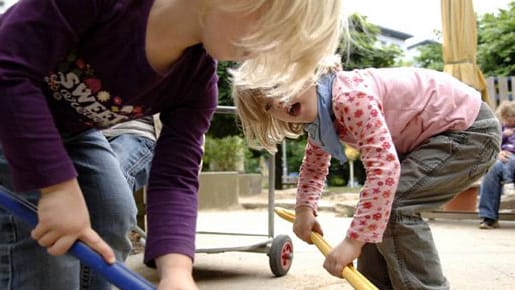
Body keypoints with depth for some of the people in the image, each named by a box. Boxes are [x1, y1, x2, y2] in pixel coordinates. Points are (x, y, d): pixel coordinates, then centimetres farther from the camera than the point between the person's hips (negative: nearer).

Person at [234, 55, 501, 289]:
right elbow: (314, 165, 16)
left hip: (471, 127, -9)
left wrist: (354, 241, -38)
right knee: (374, 209, 7)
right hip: (432, 135, 9)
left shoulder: (350, 96, -30)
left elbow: (385, 167, -38)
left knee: (392, 204, -21)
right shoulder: (319, 121, 0)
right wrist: (305, 207, -2)